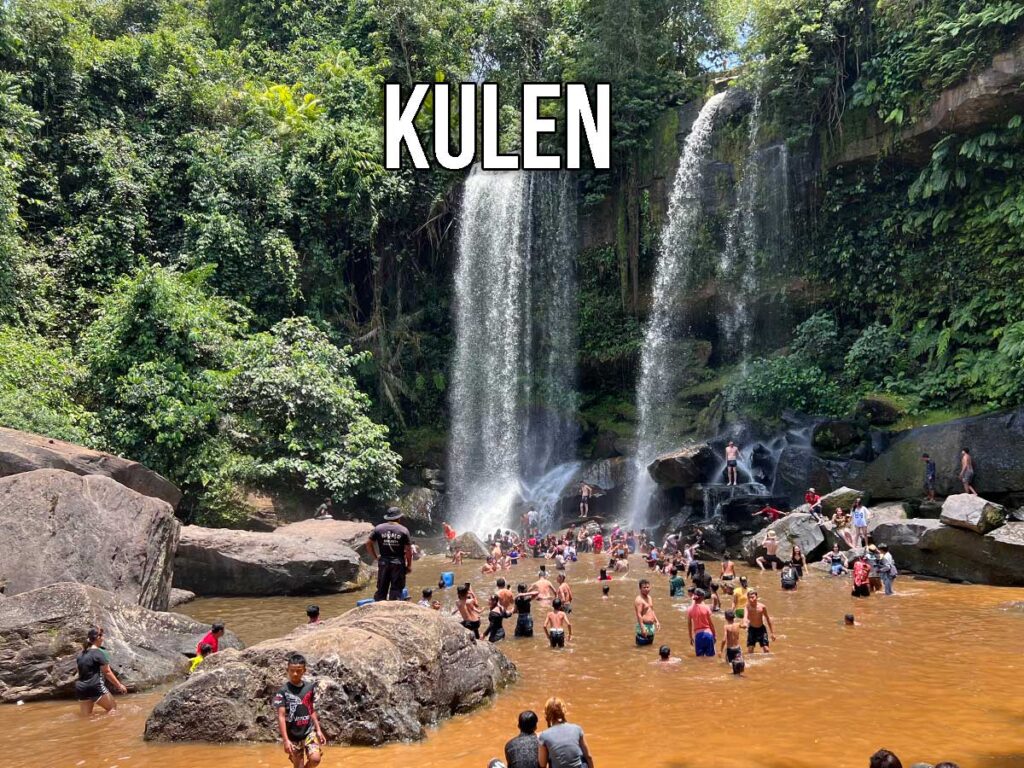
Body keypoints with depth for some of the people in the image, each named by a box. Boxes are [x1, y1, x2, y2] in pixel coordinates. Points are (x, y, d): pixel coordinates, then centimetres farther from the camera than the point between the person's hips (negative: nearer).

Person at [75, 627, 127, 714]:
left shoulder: (81, 654, 12)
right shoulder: (99, 653, -10)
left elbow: (81, 672, 19)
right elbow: (107, 672, -9)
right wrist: (119, 685, -1)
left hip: (81, 688, 7)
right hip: (95, 687, -7)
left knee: (85, 717, 8)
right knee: (113, 708, 8)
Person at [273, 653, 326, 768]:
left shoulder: (310, 687, 1)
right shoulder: (283, 691, -11)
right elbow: (281, 716, -15)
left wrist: (318, 730, 7)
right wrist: (286, 740, -21)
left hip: (309, 731, 2)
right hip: (293, 736, -2)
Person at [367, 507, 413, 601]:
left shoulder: (378, 528, 2)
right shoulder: (403, 530, -4)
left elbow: (368, 543, 1)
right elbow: (408, 549, -6)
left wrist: (376, 556, 10)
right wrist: (409, 565, 2)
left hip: (383, 562, 2)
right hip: (398, 563, -2)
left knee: (381, 589, 11)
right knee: (396, 589, 4)